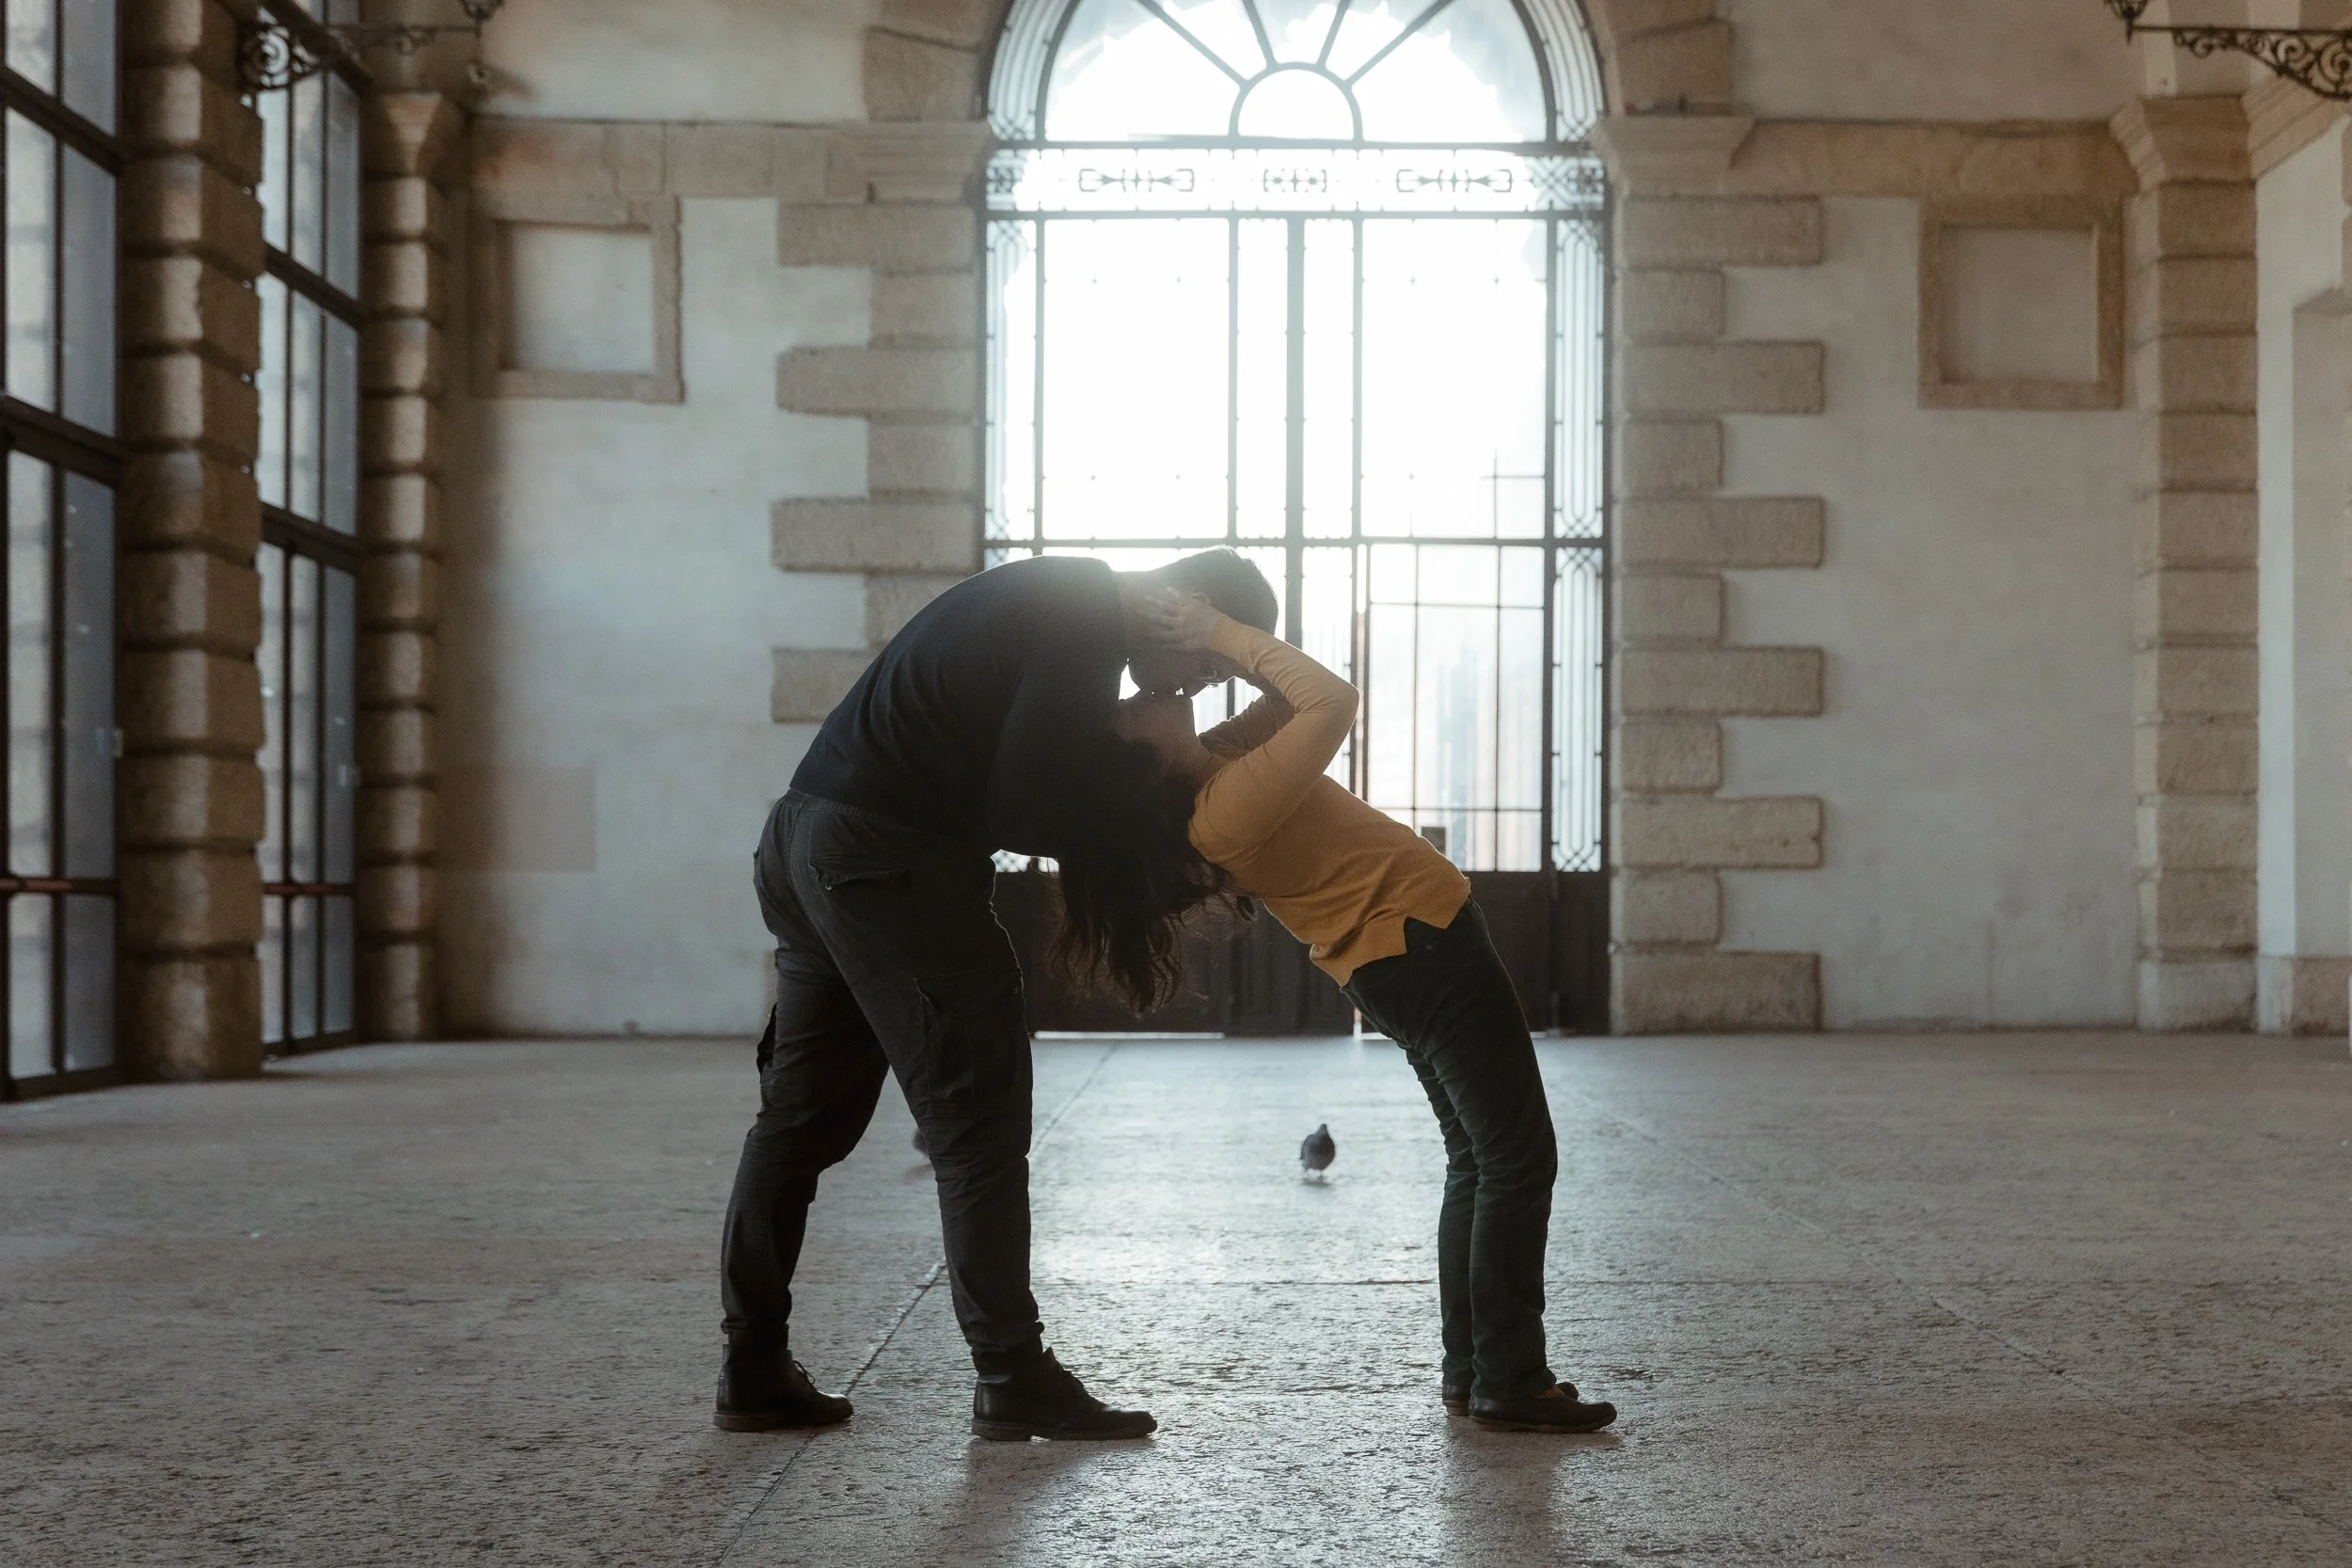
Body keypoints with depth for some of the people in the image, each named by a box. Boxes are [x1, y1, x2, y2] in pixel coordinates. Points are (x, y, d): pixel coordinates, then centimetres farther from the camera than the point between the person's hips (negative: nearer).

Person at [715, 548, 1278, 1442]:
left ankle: (755, 1370, 17)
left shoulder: (1055, 599, 18)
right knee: (978, 1117, -3)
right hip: (886, 857, -10)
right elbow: (1024, 807, -17)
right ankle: (1013, 1382, 3)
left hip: (806, 839, 10)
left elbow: (1034, 770, 21)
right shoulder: (1086, 628, -13)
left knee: (802, 1113, 13)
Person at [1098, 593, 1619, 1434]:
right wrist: (1222, 634, -22)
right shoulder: (1225, 810, -27)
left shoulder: (1208, 768, 0)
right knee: (1519, 1159, -2)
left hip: (1393, 960, 10)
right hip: (1427, 946, -10)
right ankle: (1510, 1380, 0)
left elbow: (1289, 700, 8)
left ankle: (1469, 1369, 21)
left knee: (1479, 1158, 18)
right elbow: (1332, 703, -28)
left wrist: (1218, 641, -8)